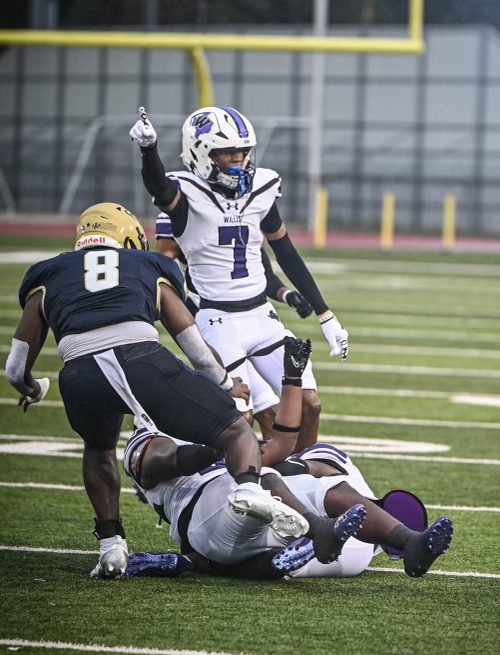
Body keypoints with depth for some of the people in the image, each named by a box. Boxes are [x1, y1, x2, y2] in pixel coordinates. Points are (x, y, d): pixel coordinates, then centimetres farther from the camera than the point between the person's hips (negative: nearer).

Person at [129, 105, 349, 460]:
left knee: (309, 406, 4)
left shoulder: (261, 189, 5)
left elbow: (287, 255, 14)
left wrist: (326, 316, 16)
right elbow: (158, 185, -36)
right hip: (218, 321, -6)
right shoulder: (187, 194, -11)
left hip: (262, 315, 6)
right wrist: (149, 149, -59)